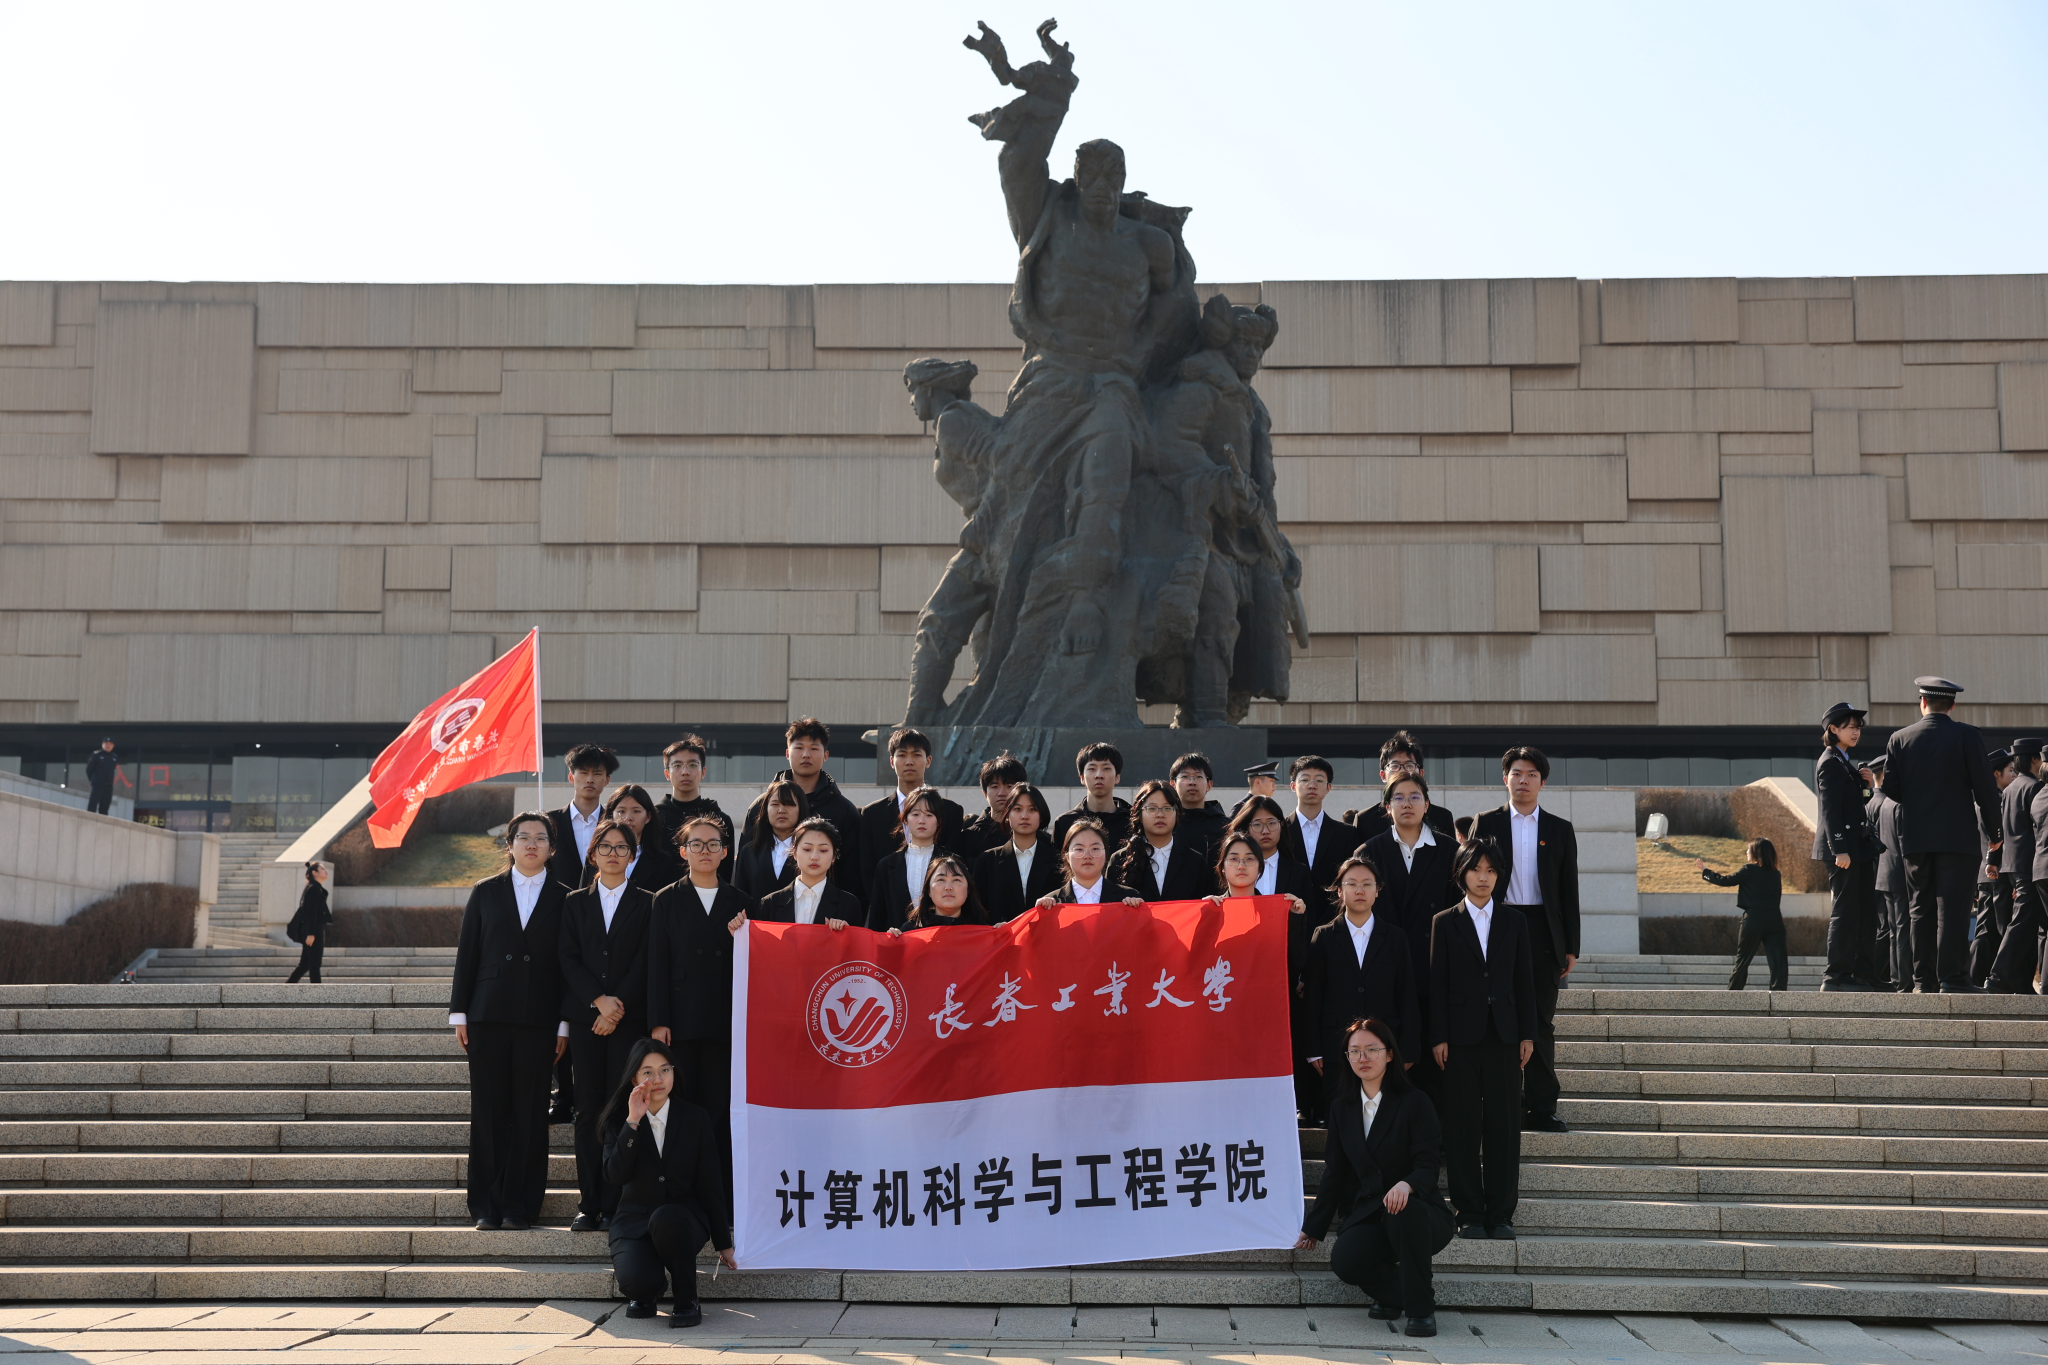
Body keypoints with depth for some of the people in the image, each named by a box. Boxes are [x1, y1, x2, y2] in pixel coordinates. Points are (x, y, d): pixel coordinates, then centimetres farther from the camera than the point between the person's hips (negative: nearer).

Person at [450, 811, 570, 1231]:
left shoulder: (563, 900, 6)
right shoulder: (485, 892, 9)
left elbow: (568, 965, 4)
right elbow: (466, 954, 8)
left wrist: (564, 1024, -1)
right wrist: (459, 1012, 2)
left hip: (538, 1021, -1)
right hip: (489, 1016, 1)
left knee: (530, 1113, 1)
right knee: (488, 1110, 2)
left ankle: (518, 1206, 8)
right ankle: (486, 1206, 9)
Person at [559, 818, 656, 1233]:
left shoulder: (647, 903, 7)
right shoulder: (575, 902, 13)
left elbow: (645, 961, -1)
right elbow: (569, 959, 5)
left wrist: (619, 1007, -10)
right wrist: (599, 1000, -9)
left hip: (630, 1016, -2)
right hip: (585, 1017, 2)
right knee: (588, 1110, 1)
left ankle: (615, 1205, -1)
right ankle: (589, 1203, 4)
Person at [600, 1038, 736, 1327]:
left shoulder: (695, 1119, 2)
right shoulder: (618, 1121, 2)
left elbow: (711, 1185, 5)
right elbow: (615, 1176, -15)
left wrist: (723, 1243, 6)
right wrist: (633, 1122, -21)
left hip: (683, 1220, 0)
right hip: (635, 1223, 0)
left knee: (665, 1219, -38)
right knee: (638, 1280, -31)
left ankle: (687, 1301, -15)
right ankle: (644, 1294, 10)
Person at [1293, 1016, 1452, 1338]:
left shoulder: (1415, 1103, -5)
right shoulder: (1342, 1106, 9)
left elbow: (1428, 1165, -13)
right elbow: (1335, 1171, 14)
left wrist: (1407, 1185, -36)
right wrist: (1313, 1227, 14)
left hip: (1417, 1209, -3)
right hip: (1367, 1214, 3)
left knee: (1404, 1210, -39)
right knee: (1343, 1261, -28)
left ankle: (1421, 1308, -20)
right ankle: (1397, 1291, 5)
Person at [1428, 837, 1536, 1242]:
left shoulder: (1514, 923, 11)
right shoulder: (1445, 923, 5)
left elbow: (1524, 981, 10)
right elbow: (1437, 984, 2)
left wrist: (1527, 1035, 3)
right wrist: (1439, 1037, -5)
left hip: (1504, 1036, 2)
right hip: (1462, 1037, -1)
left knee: (1504, 1126, 1)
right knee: (1464, 1127, 0)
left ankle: (1501, 1215, 7)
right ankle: (1470, 1214, 7)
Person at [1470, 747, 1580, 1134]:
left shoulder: (1560, 829, 10)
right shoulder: (1486, 823, 6)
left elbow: (1569, 891, 9)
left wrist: (1571, 947, 3)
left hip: (1542, 932, 1)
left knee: (1541, 1023, 2)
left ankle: (1541, 1108, 5)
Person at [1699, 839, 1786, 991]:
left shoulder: (1749, 870, -5)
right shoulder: (1775, 874, 10)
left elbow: (1724, 880, -1)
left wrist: (1705, 871, 13)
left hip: (1753, 920, -3)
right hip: (1774, 920, 3)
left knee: (1742, 960, 8)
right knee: (1777, 960, -3)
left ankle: (1733, 991, 14)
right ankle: (1779, 990, -14)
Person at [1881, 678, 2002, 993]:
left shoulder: (1899, 739, 3)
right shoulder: (1967, 736, -4)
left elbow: (1891, 788, 3)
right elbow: (1985, 787, -4)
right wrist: (1991, 831, 6)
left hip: (1914, 836, 3)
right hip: (1957, 834, -3)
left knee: (1922, 908, 7)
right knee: (1952, 907, -4)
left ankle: (1925, 977, 6)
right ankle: (1952, 978, -8)